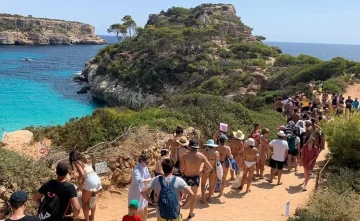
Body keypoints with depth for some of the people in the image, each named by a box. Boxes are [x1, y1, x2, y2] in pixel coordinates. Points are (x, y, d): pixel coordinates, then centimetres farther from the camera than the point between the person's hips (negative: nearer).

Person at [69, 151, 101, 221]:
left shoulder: (76, 162, 1)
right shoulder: (86, 160, 22)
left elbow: (82, 174, -13)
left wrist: (78, 180, 7)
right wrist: (81, 184, 32)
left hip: (90, 181, -8)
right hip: (97, 179, 8)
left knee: (84, 202, 11)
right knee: (92, 200, 26)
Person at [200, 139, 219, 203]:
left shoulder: (205, 151, -16)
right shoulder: (216, 152, -7)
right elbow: (218, 161, -4)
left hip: (206, 170, -2)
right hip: (214, 170, 2)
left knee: (203, 184, 14)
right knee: (211, 184, 17)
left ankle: (203, 199, 11)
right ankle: (209, 198, 29)